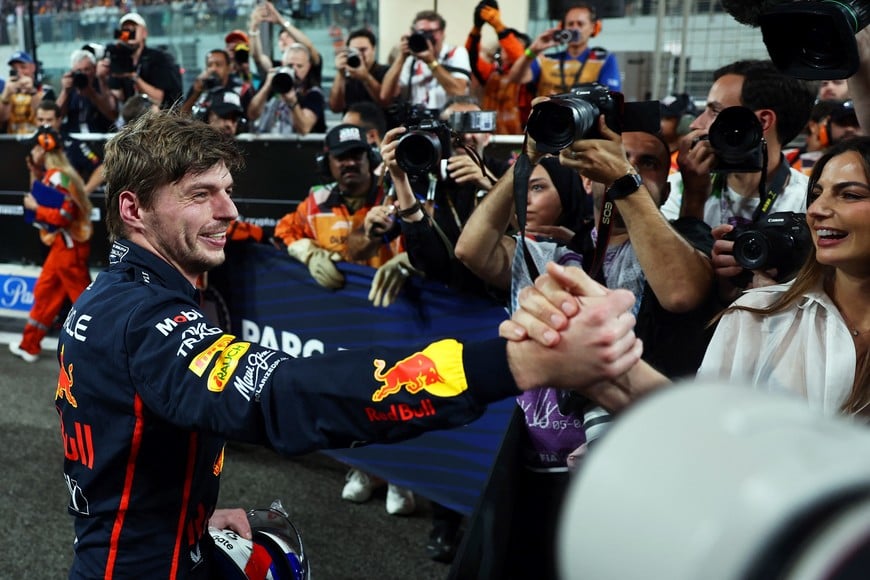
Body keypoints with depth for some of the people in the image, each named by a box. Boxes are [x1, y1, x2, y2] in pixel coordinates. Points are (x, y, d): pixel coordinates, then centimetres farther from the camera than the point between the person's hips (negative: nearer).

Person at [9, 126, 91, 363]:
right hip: (62, 245, 10)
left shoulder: (57, 177, -18)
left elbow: (66, 215, -23)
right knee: (45, 292, 16)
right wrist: (35, 174, 9)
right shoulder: (52, 175, 12)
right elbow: (48, 201, 14)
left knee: (82, 296, -4)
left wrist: (35, 208, -13)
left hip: (69, 245, -10)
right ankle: (29, 346, 27)